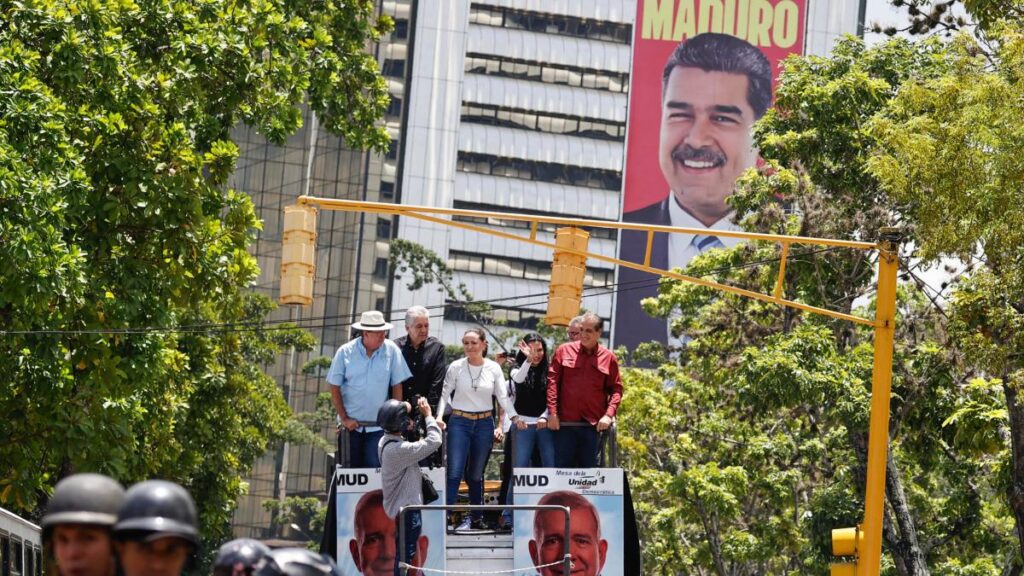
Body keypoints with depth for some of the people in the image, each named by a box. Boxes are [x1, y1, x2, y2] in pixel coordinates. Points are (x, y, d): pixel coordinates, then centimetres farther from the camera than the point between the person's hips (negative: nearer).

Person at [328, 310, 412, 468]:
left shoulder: (391, 350, -4)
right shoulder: (345, 352, -5)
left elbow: (397, 386, 1)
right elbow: (334, 387, -1)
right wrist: (344, 418, -5)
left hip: (378, 426, -1)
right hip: (351, 424, 1)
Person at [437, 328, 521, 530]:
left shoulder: (494, 368, 3)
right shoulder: (456, 367, -1)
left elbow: (503, 397, 2)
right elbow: (444, 394, 0)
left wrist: (515, 417, -12)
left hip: (484, 423, 2)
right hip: (459, 422, -2)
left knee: (476, 474, 8)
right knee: (454, 472, -11)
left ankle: (475, 518, 18)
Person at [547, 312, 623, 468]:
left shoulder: (609, 357, 6)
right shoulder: (564, 351, 6)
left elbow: (616, 389, 8)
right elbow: (552, 381, 3)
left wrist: (609, 415, -7)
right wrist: (552, 413, -5)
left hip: (594, 424, 0)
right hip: (565, 422, 0)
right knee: (561, 467, 0)